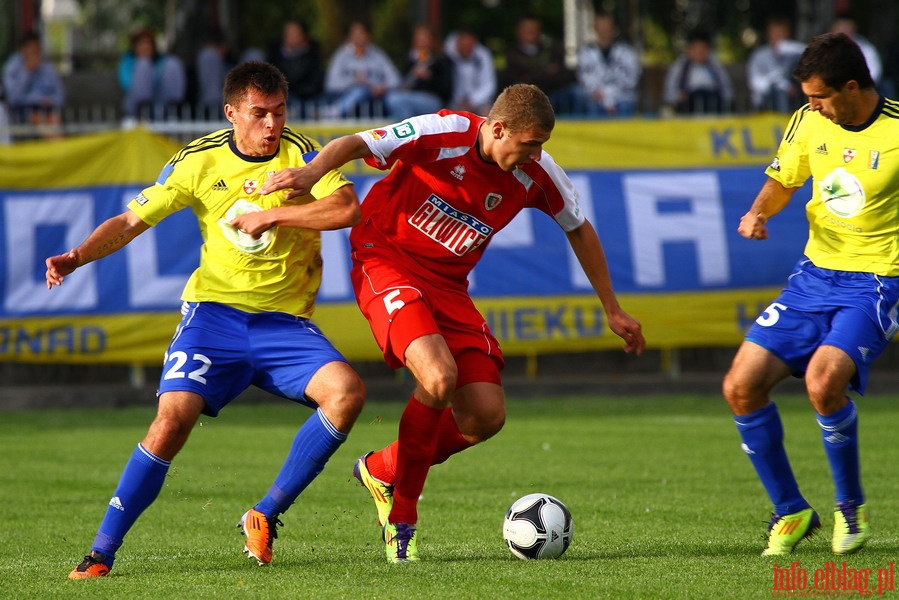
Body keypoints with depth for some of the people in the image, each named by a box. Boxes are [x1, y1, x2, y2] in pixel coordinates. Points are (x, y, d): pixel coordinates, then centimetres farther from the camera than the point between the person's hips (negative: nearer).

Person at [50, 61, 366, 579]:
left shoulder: (300, 153, -3)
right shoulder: (200, 161, 0)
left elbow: (347, 208, -20)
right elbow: (131, 222, 5)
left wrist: (269, 213, -20)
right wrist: (77, 257, -12)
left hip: (284, 319, 1)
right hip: (214, 309, -1)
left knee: (347, 390, -24)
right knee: (174, 417, -22)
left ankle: (266, 517, -8)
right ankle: (102, 552, -11)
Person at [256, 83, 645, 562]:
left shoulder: (536, 173, -4)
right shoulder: (444, 134, -20)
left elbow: (579, 230, 12)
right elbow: (355, 145, -19)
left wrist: (612, 310, 17)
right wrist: (312, 172, -41)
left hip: (448, 284, 6)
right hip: (385, 260, -6)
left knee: (485, 417, -6)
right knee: (439, 375, -30)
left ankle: (383, 470, 21)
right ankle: (402, 512, -8)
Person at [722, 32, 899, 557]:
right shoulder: (809, 123, 2)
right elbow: (782, 182, 17)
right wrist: (758, 212, -4)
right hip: (815, 274, 6)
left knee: (823, 381, -30)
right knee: (741, 387, -4)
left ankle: (852, 507, -4)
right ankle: (791, 512, 13)